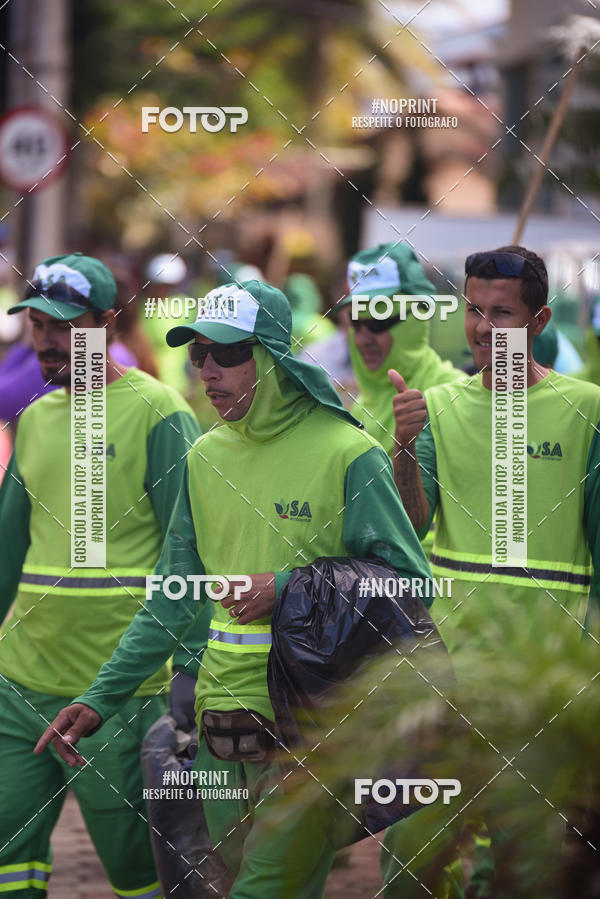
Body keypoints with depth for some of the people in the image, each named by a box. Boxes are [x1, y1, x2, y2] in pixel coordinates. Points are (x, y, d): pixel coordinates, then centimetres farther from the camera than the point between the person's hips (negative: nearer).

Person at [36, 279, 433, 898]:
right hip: (223, 709, 6)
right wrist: (99, 698, 8)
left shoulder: (346, 453, -8)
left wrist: (295, 588, -15)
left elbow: (411, 584, -7)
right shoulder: (205, 456, 10)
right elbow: (172, 600, 15)